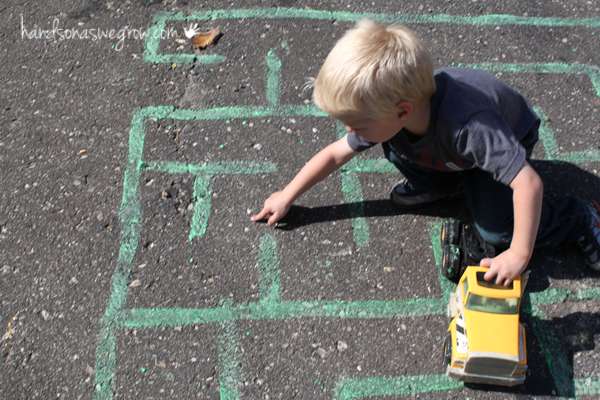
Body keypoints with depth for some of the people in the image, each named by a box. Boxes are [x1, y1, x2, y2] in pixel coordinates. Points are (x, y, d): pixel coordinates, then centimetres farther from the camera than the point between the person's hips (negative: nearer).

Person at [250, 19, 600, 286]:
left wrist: (519, 254, -44)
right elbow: (335, 153, -10)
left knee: (495, 231, -22)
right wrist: (286, 197, -5)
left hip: (508, 139, -5)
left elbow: (529, 183, -47)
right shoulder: (386, 111, -27)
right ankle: (442, 183, 9)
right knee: (394, 144, -20)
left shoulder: (467, 125, -48)